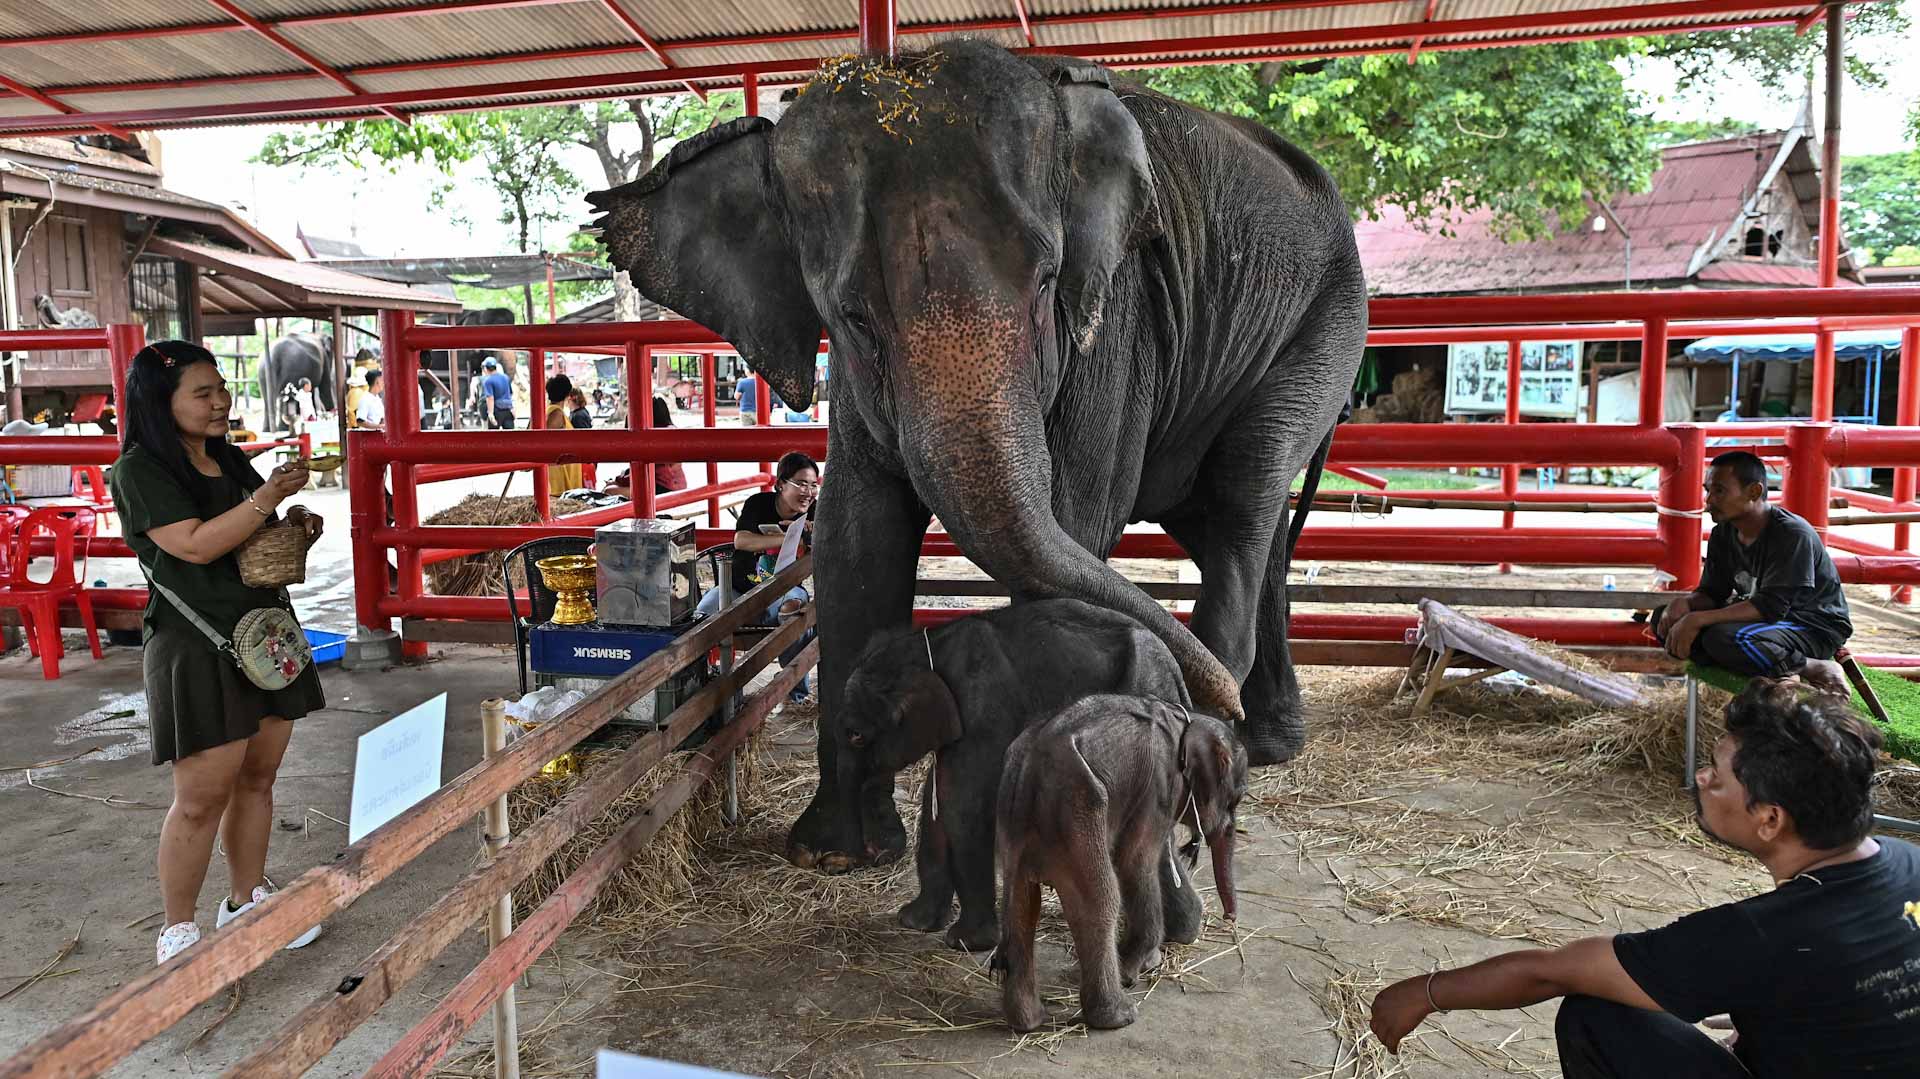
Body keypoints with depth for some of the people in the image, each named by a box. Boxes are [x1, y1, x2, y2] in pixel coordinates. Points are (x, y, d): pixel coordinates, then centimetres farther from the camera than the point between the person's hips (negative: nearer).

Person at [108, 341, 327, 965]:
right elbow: (196, 545, -22)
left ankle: (246, 901, 30)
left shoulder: (230, 460, 12)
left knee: (256, 780, 15)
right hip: (197, 650, -7)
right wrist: (268, 497, -29)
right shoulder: (142, 469, -10)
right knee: (201, 799, -1)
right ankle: (178, 932, 15)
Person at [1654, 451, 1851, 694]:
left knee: (1724, 637, -36)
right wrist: (1685, 603, -20)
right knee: (1665, 618, -7)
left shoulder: (1792, 535, -22)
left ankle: (1816, 669, -15)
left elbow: (1771, 607, -29)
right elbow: (1712, 592, 5)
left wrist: (1698, 619, -33)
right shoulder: (1723, 533, 2)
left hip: (1815, 628, -8)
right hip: (1765, 619, 8)